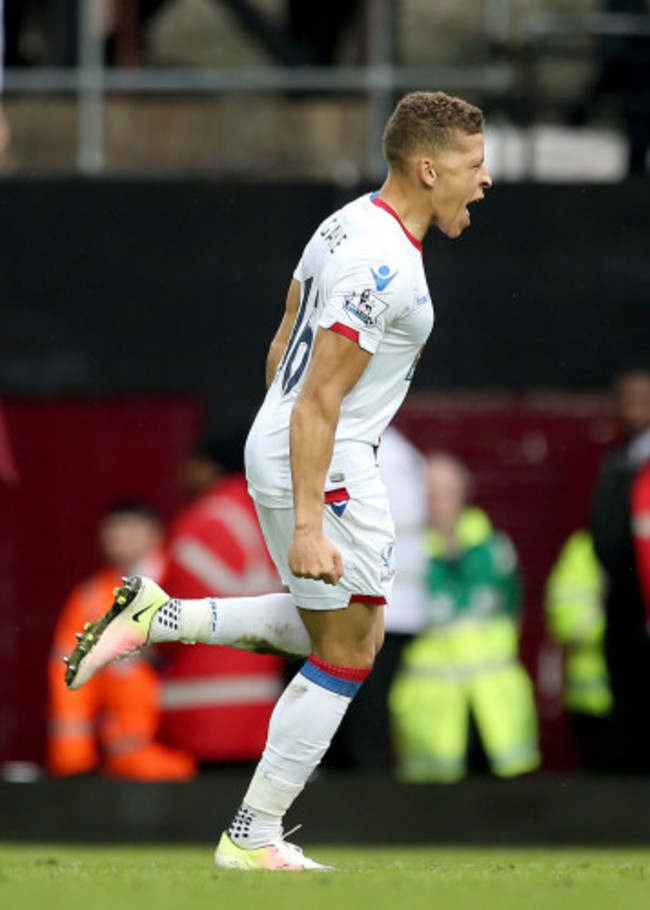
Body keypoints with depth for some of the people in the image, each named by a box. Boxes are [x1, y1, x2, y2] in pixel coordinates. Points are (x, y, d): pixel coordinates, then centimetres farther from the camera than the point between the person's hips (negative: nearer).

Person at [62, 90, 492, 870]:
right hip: (328, 468, -10)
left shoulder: (349, 223, 8)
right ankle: (251, 841, 4)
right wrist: (307, 526, -26)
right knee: (345, 654, 0)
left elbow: (281, 351, 17)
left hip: (276, 448, 10)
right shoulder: (384, 266, -22)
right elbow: (317, 404, -24)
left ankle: (157, 617, 14)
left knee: (336, 633, 22)